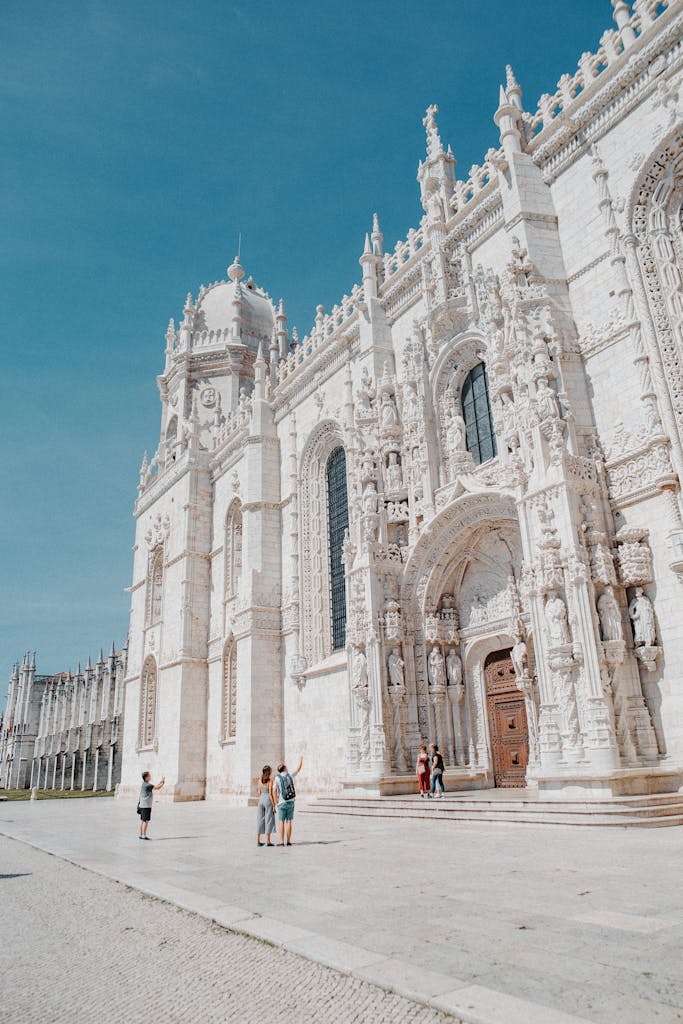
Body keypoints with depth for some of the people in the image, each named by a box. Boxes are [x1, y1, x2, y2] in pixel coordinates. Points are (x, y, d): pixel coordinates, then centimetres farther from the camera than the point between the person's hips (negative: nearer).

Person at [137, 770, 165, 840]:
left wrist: (161, 781, 18)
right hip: (146, 806, -9)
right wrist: (163, 782, 0)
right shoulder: (147, 785, -17)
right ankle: (144, 835, -4)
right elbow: (157, 787, -13)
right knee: (146, 821, -5)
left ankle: (141, 835, 16)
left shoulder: (144, 784, 13)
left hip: (142, 805, 10)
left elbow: (155, 786, 20)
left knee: (142, 820, 12)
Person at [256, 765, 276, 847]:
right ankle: (268, 841, 2)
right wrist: (274, 805, -9)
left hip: (261, 800, 6)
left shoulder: (260, 780, 6)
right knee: (268, 820, 1)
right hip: (268, 800, -6)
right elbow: (270, 794, -14)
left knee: (260, 820, 10)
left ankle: (258, 840, 12)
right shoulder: (270, 780, -11)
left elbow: (259, 792, 10)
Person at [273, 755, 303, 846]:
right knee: (289, 822, 5)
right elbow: (298, 768, 17)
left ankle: (282, 842, 1)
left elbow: (274, 791, -11)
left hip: (282, 803, -2)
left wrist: (276, 801, 0)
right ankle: (288, 841, 5)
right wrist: (301, 760, 33)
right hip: (291, 802, 2)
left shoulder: (277, 778, -6)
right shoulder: (290, 775, 1)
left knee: (282, 822, 3)